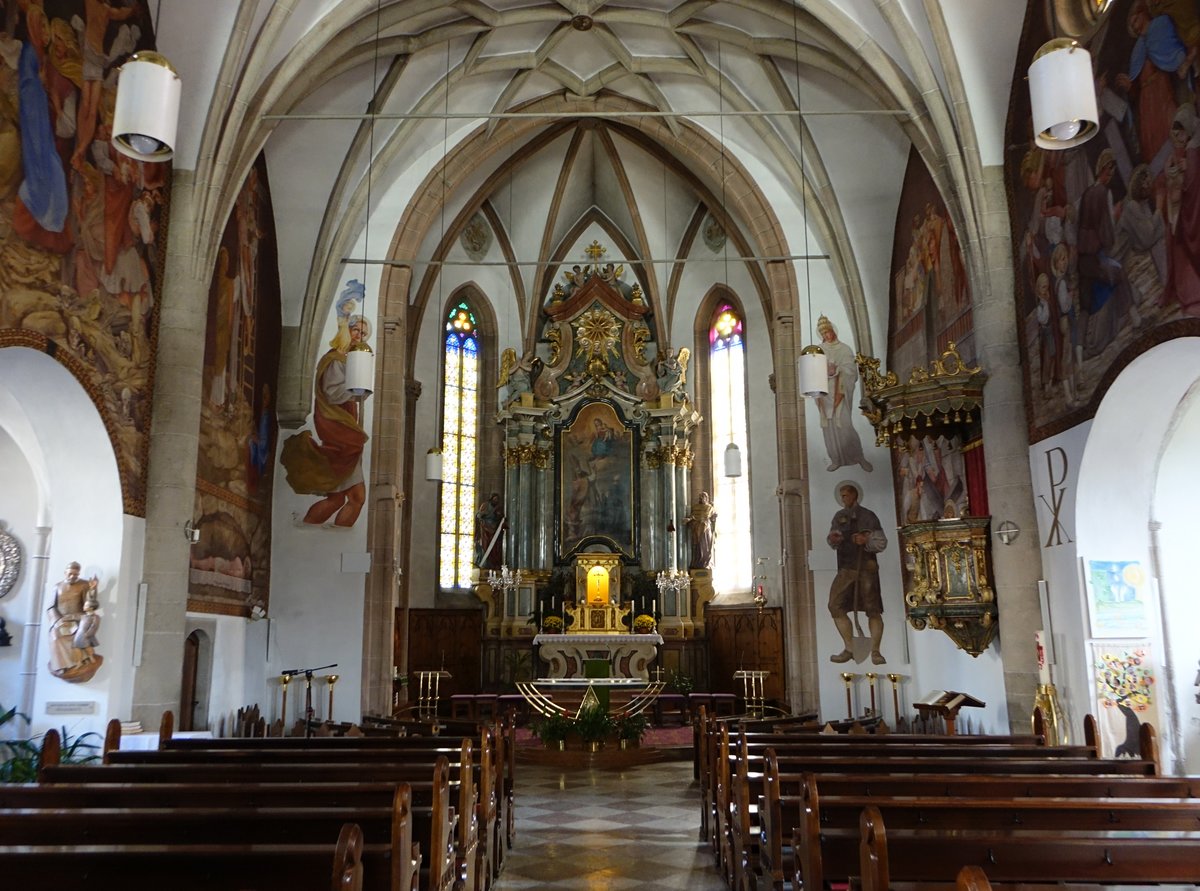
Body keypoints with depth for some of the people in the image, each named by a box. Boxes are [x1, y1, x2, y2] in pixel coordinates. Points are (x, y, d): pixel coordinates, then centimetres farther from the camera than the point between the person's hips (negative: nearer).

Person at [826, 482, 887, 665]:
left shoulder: (868, 516, 2)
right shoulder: (839, 517, 15)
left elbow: (882, 542, -2)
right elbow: (833, 543, 19)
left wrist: (866, 541, -20)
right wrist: (832, 539, -4)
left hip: (866, 567, -4)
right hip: (845, 569, 4)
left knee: (873, 610, -5)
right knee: (836, 606, -5)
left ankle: (875, 651, 2)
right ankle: (849, 648, 3)